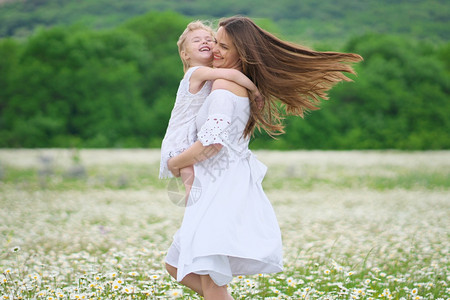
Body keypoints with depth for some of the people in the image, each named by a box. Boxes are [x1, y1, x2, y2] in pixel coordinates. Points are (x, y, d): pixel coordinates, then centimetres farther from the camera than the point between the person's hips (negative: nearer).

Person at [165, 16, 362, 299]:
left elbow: (212, 143, -21)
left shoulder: (224, 85, -13)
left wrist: (175, 162, -5)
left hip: (224, 190, -10)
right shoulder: (244, 86, 16)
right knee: (176, 266, 16)